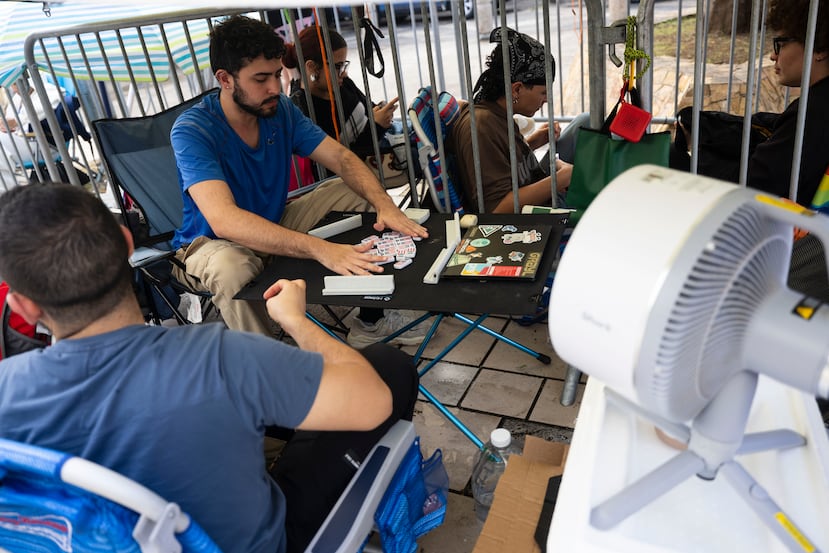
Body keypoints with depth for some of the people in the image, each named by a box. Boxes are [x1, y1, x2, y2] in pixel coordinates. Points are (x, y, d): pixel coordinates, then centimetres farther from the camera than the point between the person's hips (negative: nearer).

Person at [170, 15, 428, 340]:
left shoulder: (280, 109, -6)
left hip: (275, 225, 6)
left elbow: (341, 158, -7)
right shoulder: (191, 131, -25)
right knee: (230, 268, -41)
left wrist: (383, 203, -28)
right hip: (212, 242, -6)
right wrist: (320, 249, -49)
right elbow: (224, 220, -39)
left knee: (359, 190, -3)